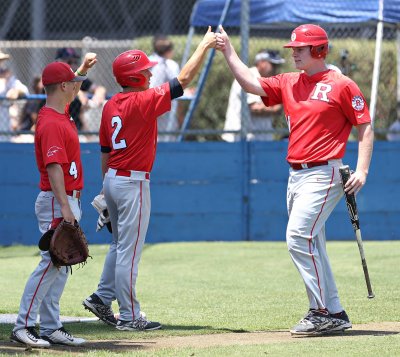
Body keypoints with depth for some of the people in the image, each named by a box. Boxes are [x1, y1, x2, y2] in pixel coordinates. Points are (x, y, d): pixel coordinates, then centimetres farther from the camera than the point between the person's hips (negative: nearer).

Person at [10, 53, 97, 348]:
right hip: (56, 202, -10)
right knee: (51, 264, -11)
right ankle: (23, 326, -10)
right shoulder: (51, 124, -18)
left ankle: (51, 328, 12)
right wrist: (65, 207, -29)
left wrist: (84, 68, 24)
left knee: (60, 267, 10)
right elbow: (54, 167, -25)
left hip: (68, 201, 10)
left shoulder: (62, 113, 12)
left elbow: (72, 88, 37)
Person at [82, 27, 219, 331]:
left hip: (112, 180, 8)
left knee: (121, 245, 21)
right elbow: (184, 79, -15)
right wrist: (205, 46, -5)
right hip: (133, 183, -8)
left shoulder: (110, 106, 8)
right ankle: (129, 316, 1)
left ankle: (102, 298, 20)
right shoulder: (143, 101, -16)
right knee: (129, 250, -3)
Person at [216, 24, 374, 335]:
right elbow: (252, 84, 8)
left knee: (299, 236, -18)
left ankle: (322, 311, -15)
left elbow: (366, 128, -6)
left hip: (323, 174, -8)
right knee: (311, 245, 9)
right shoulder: (289, 83, 13)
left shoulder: (342, 85, -6)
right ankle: (334, 314, 16)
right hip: (296, 175, 8)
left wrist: (362, 170, -15)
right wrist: (229, 52, 1)